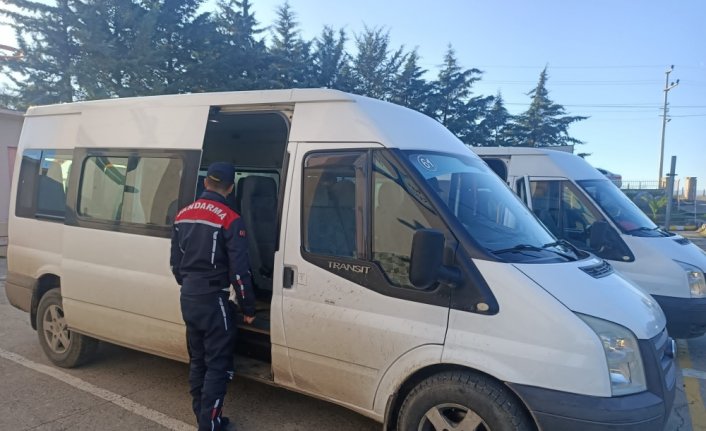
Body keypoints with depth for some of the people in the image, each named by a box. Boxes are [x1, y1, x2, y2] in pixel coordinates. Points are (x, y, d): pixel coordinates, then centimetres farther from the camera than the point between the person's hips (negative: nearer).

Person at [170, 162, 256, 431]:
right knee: (218, 365, 2)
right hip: (213, 300, -7)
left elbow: (175, 262, 15)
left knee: (198, 361, 19)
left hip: (188, 299, 8)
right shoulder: (229, 219, -15)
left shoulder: (182, 215, 8)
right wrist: (248, 308, -6)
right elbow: (239, 270, -15)